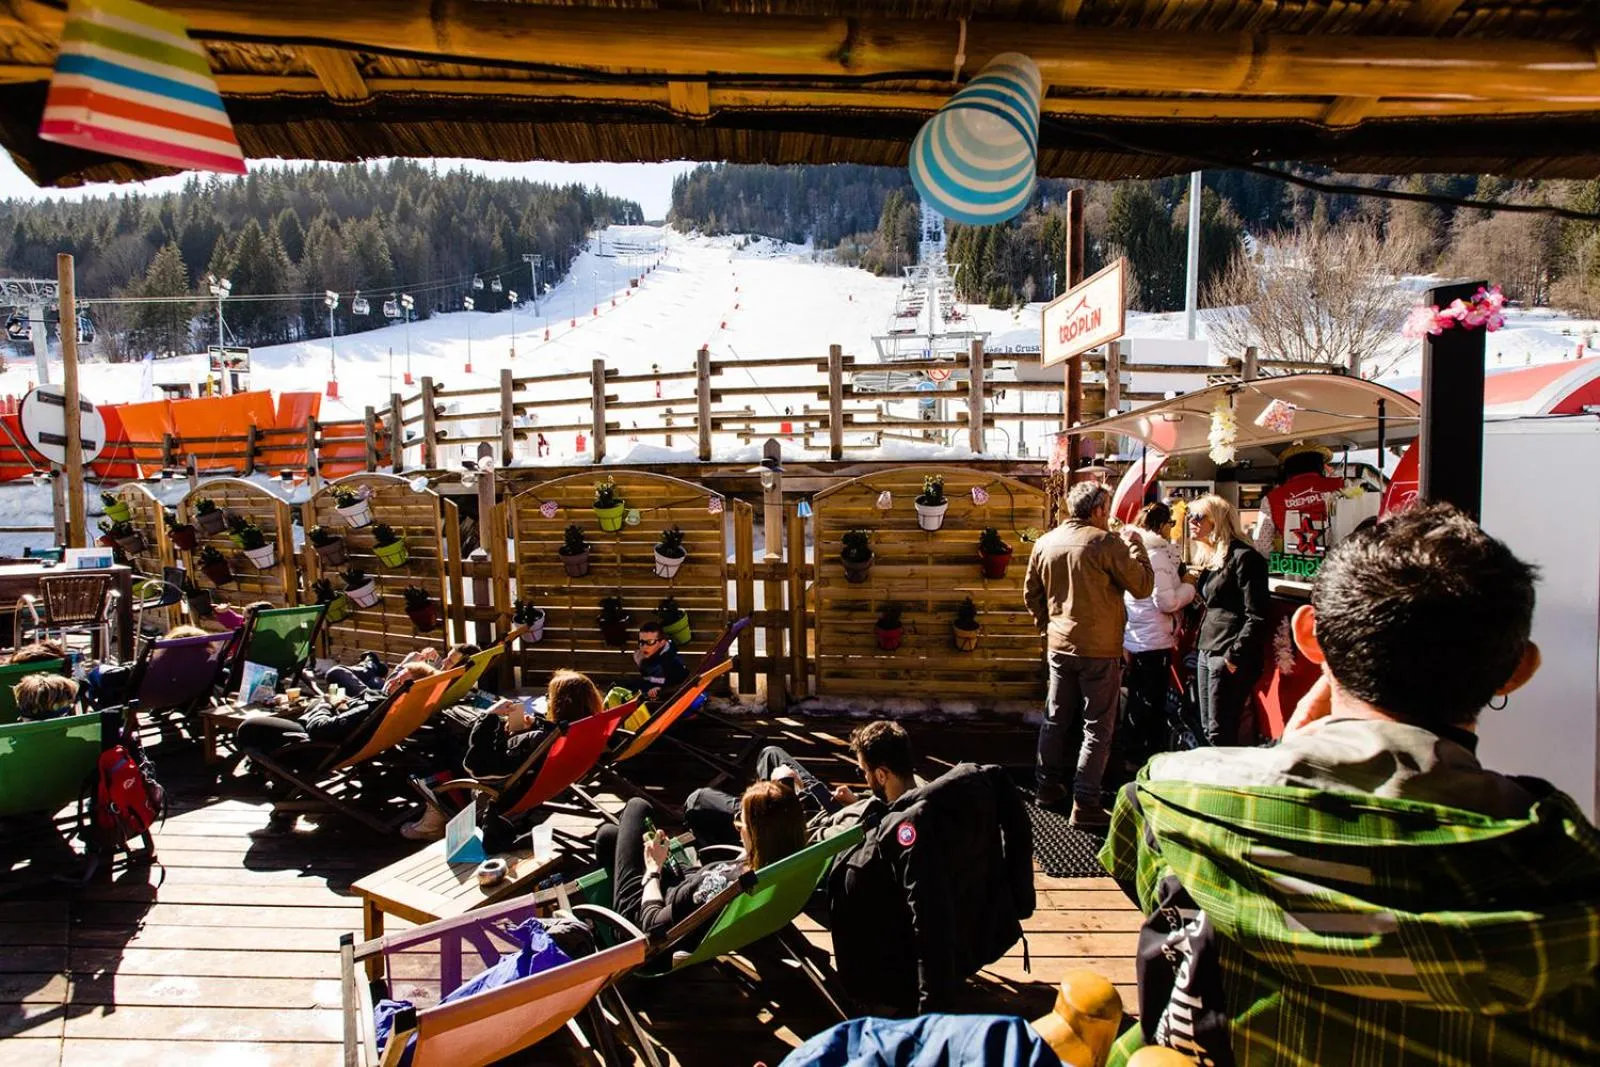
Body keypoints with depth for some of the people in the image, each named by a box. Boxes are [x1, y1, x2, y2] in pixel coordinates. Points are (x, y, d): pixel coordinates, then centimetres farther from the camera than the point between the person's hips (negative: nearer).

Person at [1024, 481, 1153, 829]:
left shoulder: (1045, 543, 4)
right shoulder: (1107, 543, -15)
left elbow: (1032, 592, 12)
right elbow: (1143, 586, -8)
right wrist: (1136, 546, 4)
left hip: (1059, 646, 6)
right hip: (1099, 649, -6)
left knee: (1056, 718, 18)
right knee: (1097, 727, 2)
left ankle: (1048, 786, 28)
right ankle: (1085, 804, 1)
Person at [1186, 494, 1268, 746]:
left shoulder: (1243, 557, -12)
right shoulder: (1212, 557, 16)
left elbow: (1257, 616, -16)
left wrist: (1234, 656, -18)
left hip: (1229, 656, -9)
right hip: (1207, 650, 9)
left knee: (1220, 733, -6)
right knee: (1207, 728, 12)